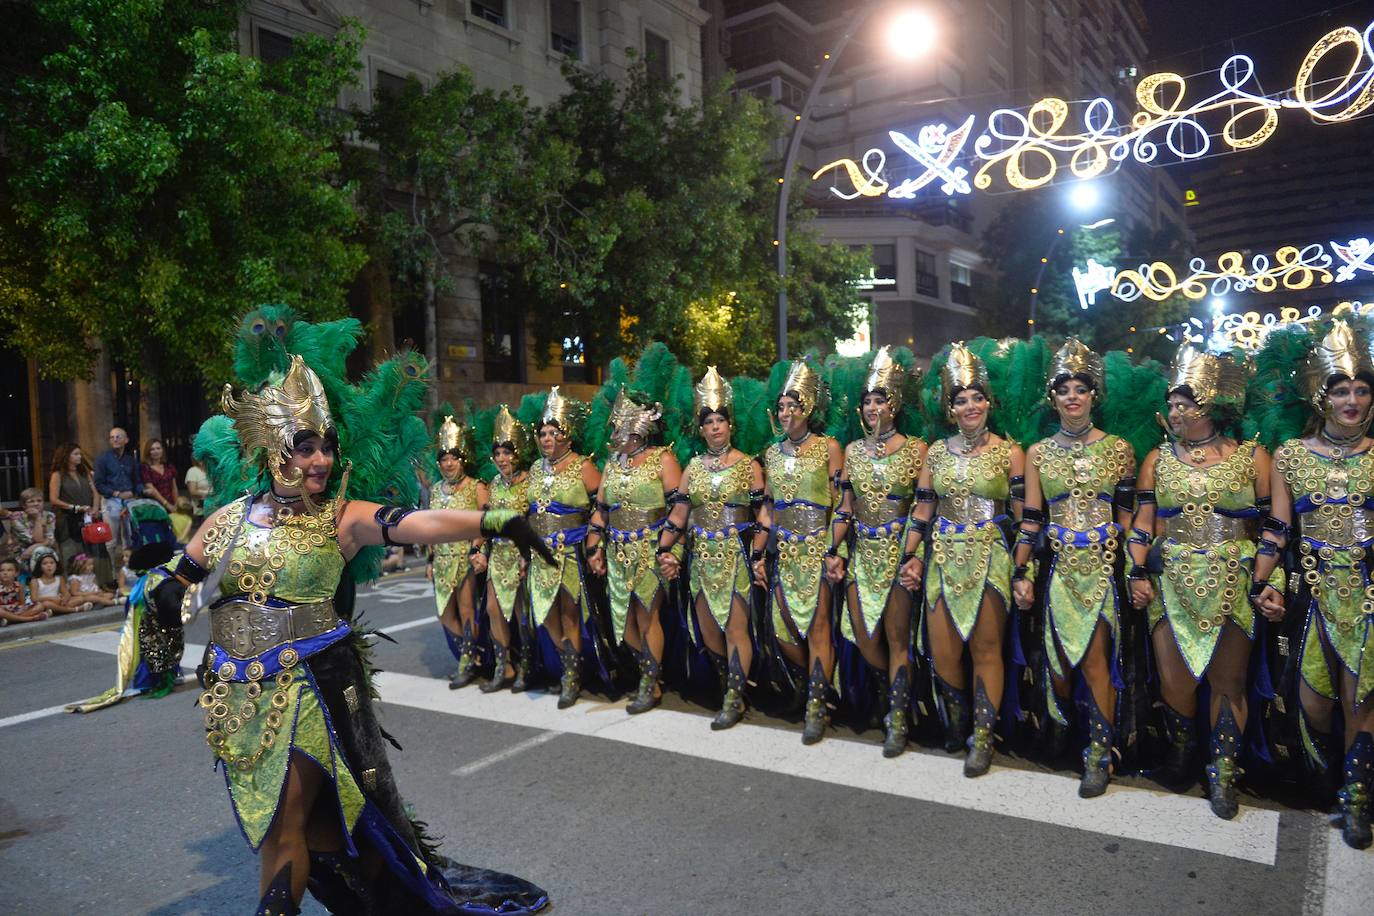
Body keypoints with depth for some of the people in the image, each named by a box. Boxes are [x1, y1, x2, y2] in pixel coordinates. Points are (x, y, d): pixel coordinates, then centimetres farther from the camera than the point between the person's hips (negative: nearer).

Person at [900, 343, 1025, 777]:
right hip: (944, 559, 3)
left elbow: (1025, 516, -4)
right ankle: (956, 723, 29)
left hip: (989, 559, -3)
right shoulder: (936, 452, 7)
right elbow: (922, 510, 9)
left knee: (986, 650, 3)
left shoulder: (1009, 452, -2)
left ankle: (983, 739, 16)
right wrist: (910, 556, 4)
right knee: (941, 652, 5)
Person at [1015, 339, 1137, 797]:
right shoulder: (1038, 453, 6)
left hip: (1103, 566, -2)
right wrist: (1021, 572, 1)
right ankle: (1059, 724, 31)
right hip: (1060, 566, 2)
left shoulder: (1118, 449, 2)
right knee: (1059, 654, 7)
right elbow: (1031, 519, 5)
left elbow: (1128, 517, 3)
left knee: (1095, 660, -4)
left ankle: (1100, 755, 8)